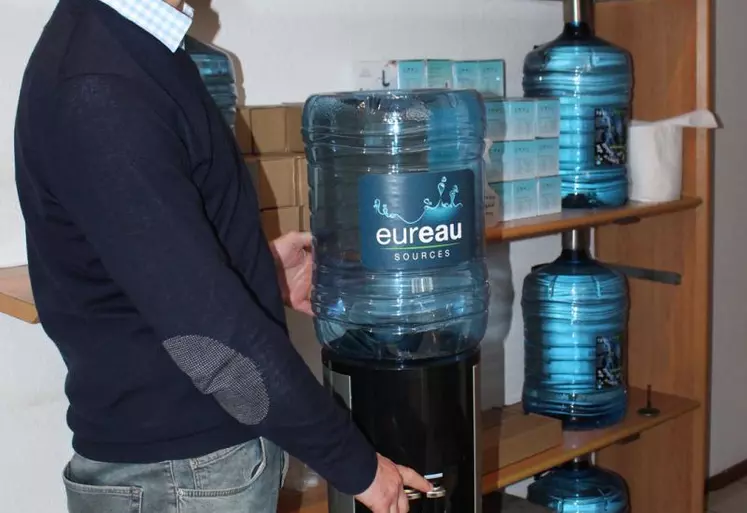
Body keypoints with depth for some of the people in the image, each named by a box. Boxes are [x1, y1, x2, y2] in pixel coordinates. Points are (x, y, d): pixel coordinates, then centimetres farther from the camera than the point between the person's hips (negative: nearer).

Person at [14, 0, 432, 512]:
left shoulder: (126, 44, 5)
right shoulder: (98, 93, -26)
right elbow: (206, 329, -26)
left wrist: (254, 267, 7)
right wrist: (353, 461, -18)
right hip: (178, 469, -8)